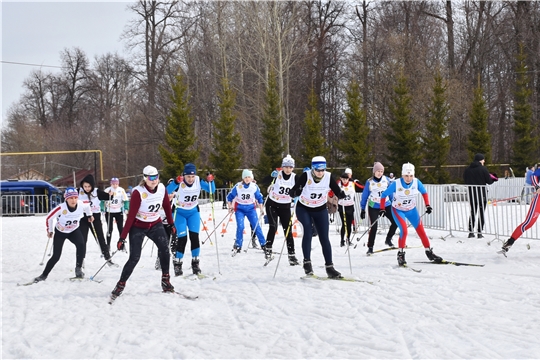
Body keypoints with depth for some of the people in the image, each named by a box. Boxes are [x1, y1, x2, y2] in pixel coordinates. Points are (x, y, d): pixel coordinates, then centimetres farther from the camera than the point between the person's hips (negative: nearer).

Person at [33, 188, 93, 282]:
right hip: (60, 232, -2)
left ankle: (78, 268, -11)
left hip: (74, 231, 2)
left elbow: (87, 206, 3)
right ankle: (44, 275, 15)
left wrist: (89, 215, 16)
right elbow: (49, 218, -15)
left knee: (82, 245, -28)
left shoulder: (81, 205, -25)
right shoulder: (61, 208, -33)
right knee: (56, 256, -5)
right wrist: (49, 230, -1)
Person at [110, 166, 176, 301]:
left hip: (155, 225, 4)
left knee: (165, 250, -16)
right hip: (138, 227, -4)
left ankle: (165, 281, -1)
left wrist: (172, 225, 15)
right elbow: (131, 216, -22)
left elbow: (167, 207, 8)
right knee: (134, 258, -12)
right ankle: (120, 285, 5)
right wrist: (122, 237, -23)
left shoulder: (162, 188, -10)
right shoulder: (138, 192, -24)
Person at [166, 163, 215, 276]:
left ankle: (195, 263, 9)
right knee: (182, 238, -9)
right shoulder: (179, 183, -25)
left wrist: (210, 181, -29)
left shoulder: (198, 181, -14)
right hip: (179, 212, -3)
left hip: (194, 212, 3)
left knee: (194, 237, -4)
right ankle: (177, 264, 6)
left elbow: (211, 190, -9)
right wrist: (176, 182, -56)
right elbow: (167, 191, -39)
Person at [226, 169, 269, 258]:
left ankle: (264, 245, -3)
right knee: (240, 227, -16)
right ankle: (238, 246, 2)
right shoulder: (238, 187, -12)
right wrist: (230, 206, -13)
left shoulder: (254, 187, -8)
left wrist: (261, 208, -2)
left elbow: (259, 198, 4)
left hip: (251, 209, 1)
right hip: (240, 209, -1)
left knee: (256, 227, -7)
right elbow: (230, 196, -2)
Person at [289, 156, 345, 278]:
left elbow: (337, 192, -11)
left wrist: (341, 195, -34)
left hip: (320, 210, 3)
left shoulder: (329, 177, -16)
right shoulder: (305, 176, -23)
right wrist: (296, 192, -49)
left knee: (324, 237, -1)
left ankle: (329, 267, 6)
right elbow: (292, 192, -27)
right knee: (307, 229, -26)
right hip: (304, 209, -2)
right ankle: (307, 261, -18)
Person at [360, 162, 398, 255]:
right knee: (374, 227, -10)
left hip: (386, 205, 3)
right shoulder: (369, 182, -5)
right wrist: (362, 209, 0)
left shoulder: (387, 180, 0)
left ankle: (388, 239, 14)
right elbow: (365, 196, 1)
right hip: (373, 207, -3)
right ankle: (370, 248, 3)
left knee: (395, 222, -9)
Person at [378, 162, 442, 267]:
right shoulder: (396, 184, -25)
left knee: (421, 230, 2)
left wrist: (428, 205, -1)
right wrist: (382, 209, -11)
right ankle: (401, 254, -5)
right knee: (404, 231, -21)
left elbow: (424, 192, 3)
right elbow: (384, 195, -11)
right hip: (398, 210, -3)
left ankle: (429, 252, 17)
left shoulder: (416, 182, -18)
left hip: (412, 210, 3)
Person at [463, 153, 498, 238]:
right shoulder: (483, 169, -11)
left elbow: (466, 181, 7)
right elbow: (489, 182, -8)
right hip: (482, 194, -4)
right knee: (481, 213, 5)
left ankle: (471, 232, 10)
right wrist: (493, 178, 12)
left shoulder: (467, 170, 2)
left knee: (473, 212, 14)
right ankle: (480, 232, 2)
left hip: (471, 194, 4)